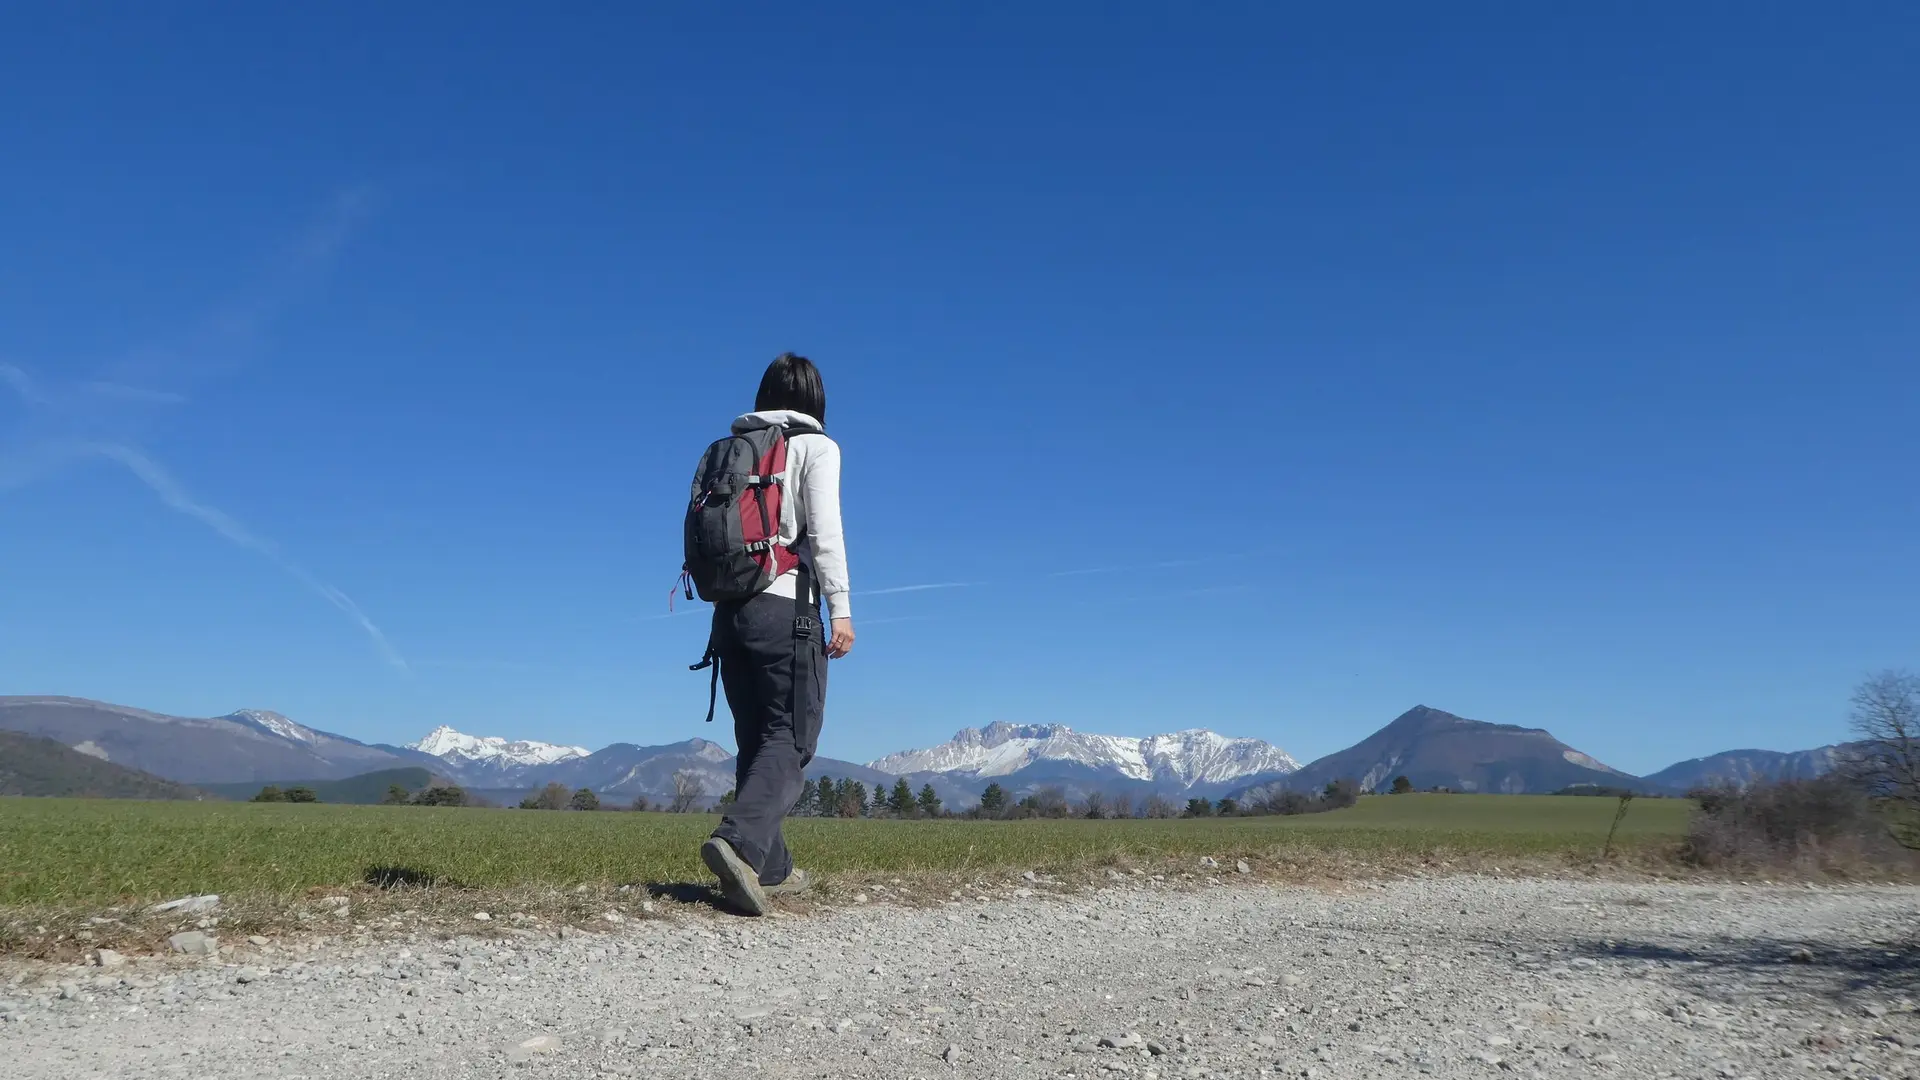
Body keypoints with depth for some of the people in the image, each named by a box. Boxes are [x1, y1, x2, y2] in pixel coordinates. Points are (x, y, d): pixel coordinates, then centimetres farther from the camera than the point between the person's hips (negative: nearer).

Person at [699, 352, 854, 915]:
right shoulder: (816, 446, 1)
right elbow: (825, 529, -10)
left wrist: (722, 598, 17)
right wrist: (841, 607, -12)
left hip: (730, 609, 6)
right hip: (785, 606, -6)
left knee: (757, 742, 12)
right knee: (791, 739, -5)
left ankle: (770, 867, 12)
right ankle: (738, 842, -26)